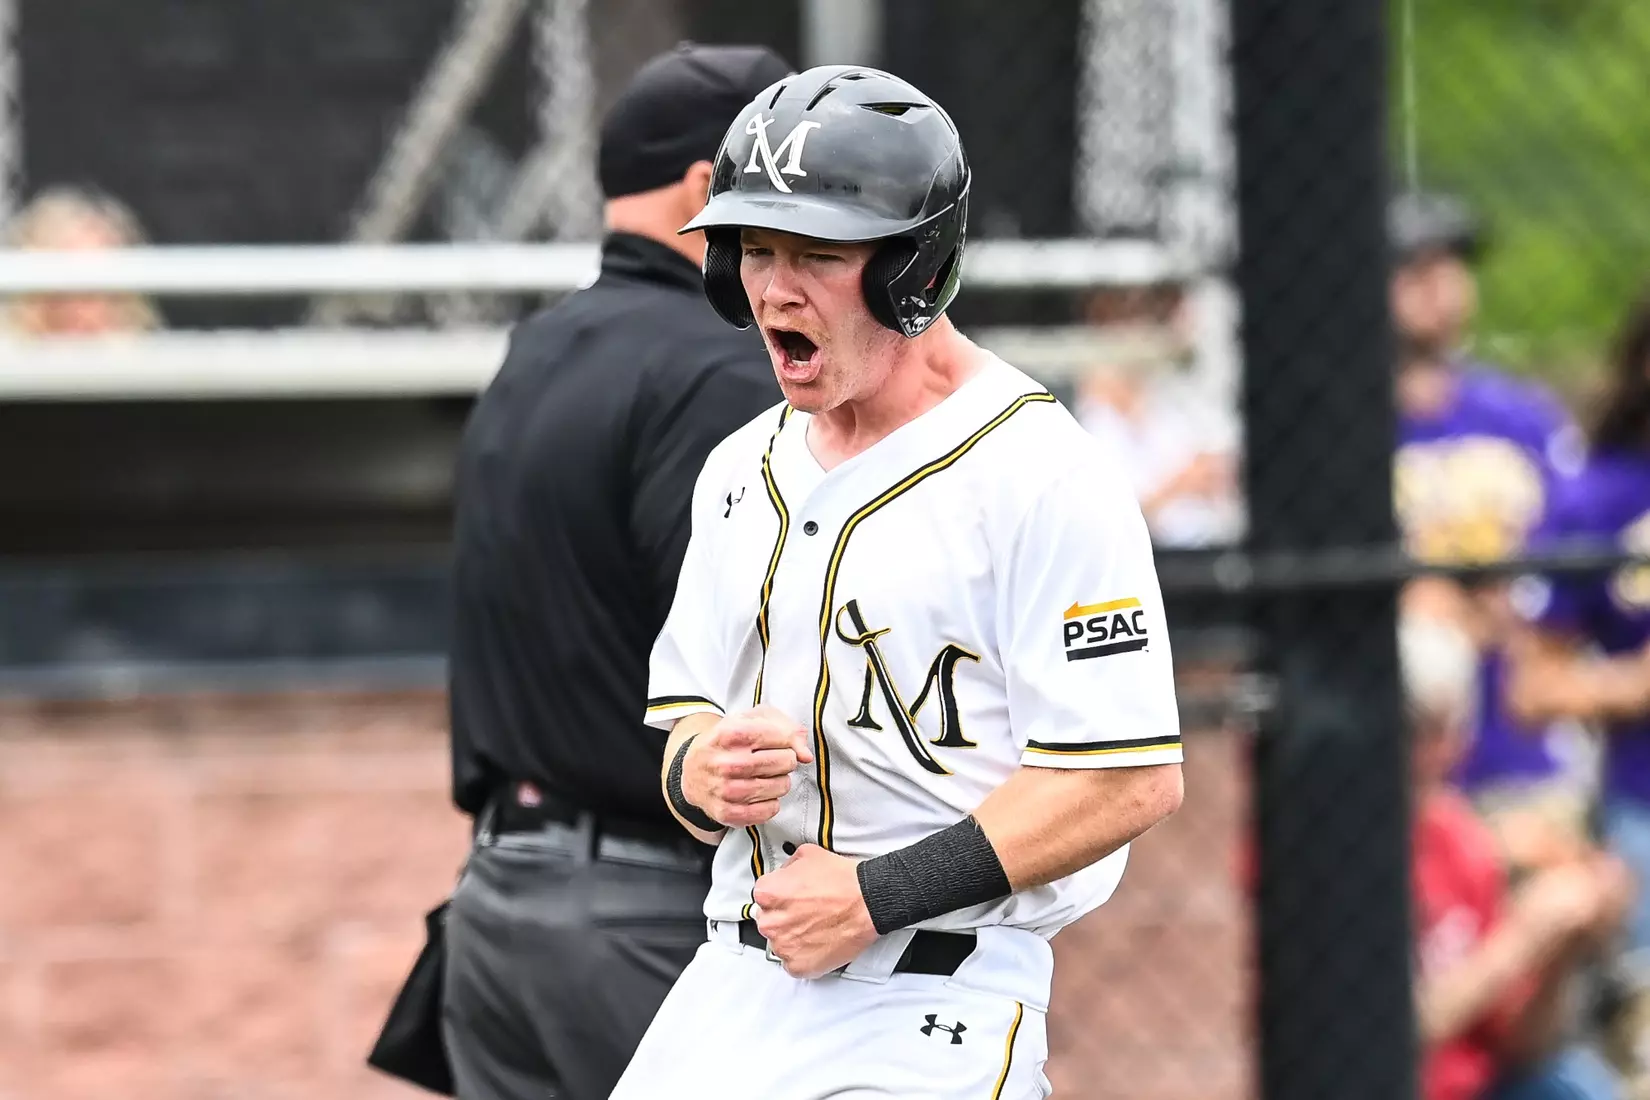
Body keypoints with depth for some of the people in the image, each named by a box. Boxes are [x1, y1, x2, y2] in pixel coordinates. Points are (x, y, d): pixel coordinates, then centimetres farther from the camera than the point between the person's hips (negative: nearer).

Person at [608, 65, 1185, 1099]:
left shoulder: (1038, 473, -10)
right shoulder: (744, 470, 14)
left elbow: (1133, 780, -16)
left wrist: (877, 895, -18)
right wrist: (706, 773, -5)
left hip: (932, 1013, -7)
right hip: (732, 989, 7)